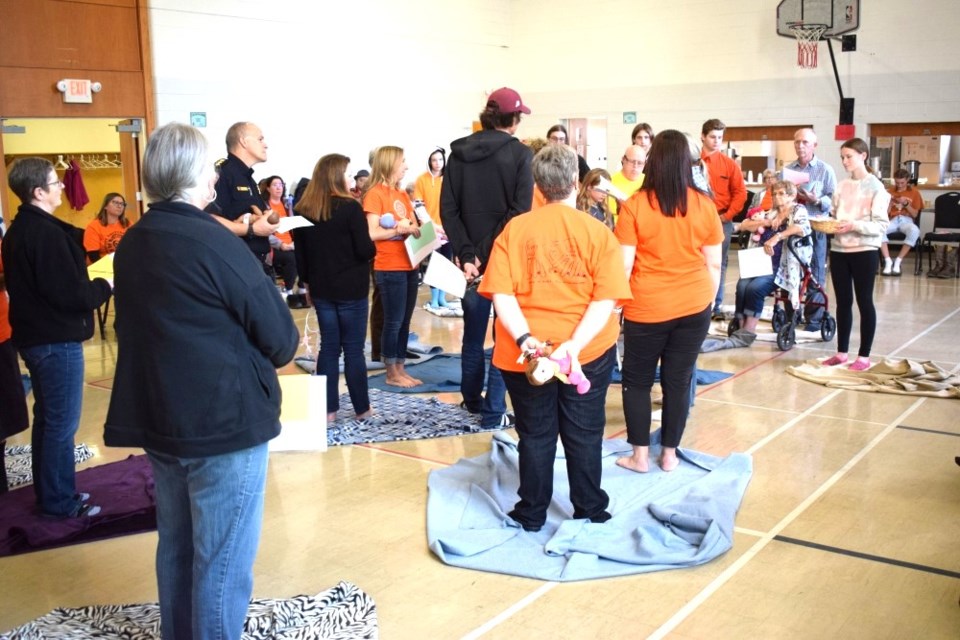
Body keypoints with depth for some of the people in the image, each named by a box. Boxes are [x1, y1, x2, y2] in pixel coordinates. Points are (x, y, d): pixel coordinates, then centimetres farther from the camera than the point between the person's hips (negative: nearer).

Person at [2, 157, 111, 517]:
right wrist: (105, 286, -6)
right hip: (57, 340, -10)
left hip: (35, 335, 10)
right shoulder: (47, 233, -21)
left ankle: (49, 493, 29)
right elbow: (72, 295, -23)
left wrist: (90, 283, 9)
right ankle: (60, 502, 9)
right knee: (62, 424, 0)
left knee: (47, 419, 18)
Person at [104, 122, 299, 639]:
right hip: (224, 423, -8)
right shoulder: (215, 244, -18)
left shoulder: (131, 244, 5)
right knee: (222, 561, 3)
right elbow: (281, 340, -15)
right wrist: (276, 349, 8)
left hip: (156, 420, 8)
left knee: (177, 547, 21)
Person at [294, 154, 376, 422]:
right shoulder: (350, 207, -14)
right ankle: (362, 408, 12)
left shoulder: (303, 210, 3)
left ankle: (328, 408, 12)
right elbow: (366, 250, -15)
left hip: (321, 289, 5)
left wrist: (308, 283, 18)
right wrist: (372, 248, 7)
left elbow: (300, 253, 9)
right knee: (353, 348, 3)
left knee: (329, 347, 11)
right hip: (351, 289, -5)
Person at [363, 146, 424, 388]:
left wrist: (411, 228, -8)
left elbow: (415, 228, 13)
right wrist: (399, 229, -17)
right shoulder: (375, 193, -9)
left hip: (409, 266, 7)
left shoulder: (402, 194, 15)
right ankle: (391, 373, 9)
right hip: (389, 268, -7)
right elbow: (372, 233, -17)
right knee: (393, 322, -1)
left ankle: (400, 369, 20)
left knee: (405, 321, 11)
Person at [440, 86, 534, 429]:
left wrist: (467, 253, -8)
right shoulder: (519, 154, -7)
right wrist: (486, 251, -14)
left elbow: (448, 208, -4)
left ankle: (472, 400, 30)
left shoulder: (459, 152, 3)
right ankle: (494, 411, 6)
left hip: (472, 258, 4)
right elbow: (519, 211, -16)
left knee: (473, 333, 16)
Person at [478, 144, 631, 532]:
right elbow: (605, 299, -13)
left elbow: (500, 293, -13)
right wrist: (575, 344, -19)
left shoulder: (514, 229, -3)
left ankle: (532, 516, 25)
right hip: (590, 352, 0)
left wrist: (524, 339, -19)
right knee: (584, 435, 14)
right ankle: (589, 513, 27)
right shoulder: (598, 233, -4)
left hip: (525, 353, 0)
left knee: (535, 435, 14)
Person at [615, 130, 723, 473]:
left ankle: (640, 455, 16)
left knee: (637, 380, 12)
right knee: (678, 380, 11)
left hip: (647, 308, -3)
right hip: (694, 307, 3)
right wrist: (707, 302, 16)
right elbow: (713, 264, 3)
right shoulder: (705, 205, -3)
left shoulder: (635, 205, -11)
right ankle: (669, 455, 20)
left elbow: (623, 264, -10)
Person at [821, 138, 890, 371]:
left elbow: (881, 225, -11)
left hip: (864, 251, -5)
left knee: (864, 301, 2)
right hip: (839, 250, 5)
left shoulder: (876, 187, -6)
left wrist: (854, 225, -23)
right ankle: (841, 351, 19)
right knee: (843, 302, 10)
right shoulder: (842, 186, 10)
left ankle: (864, 356, 9)